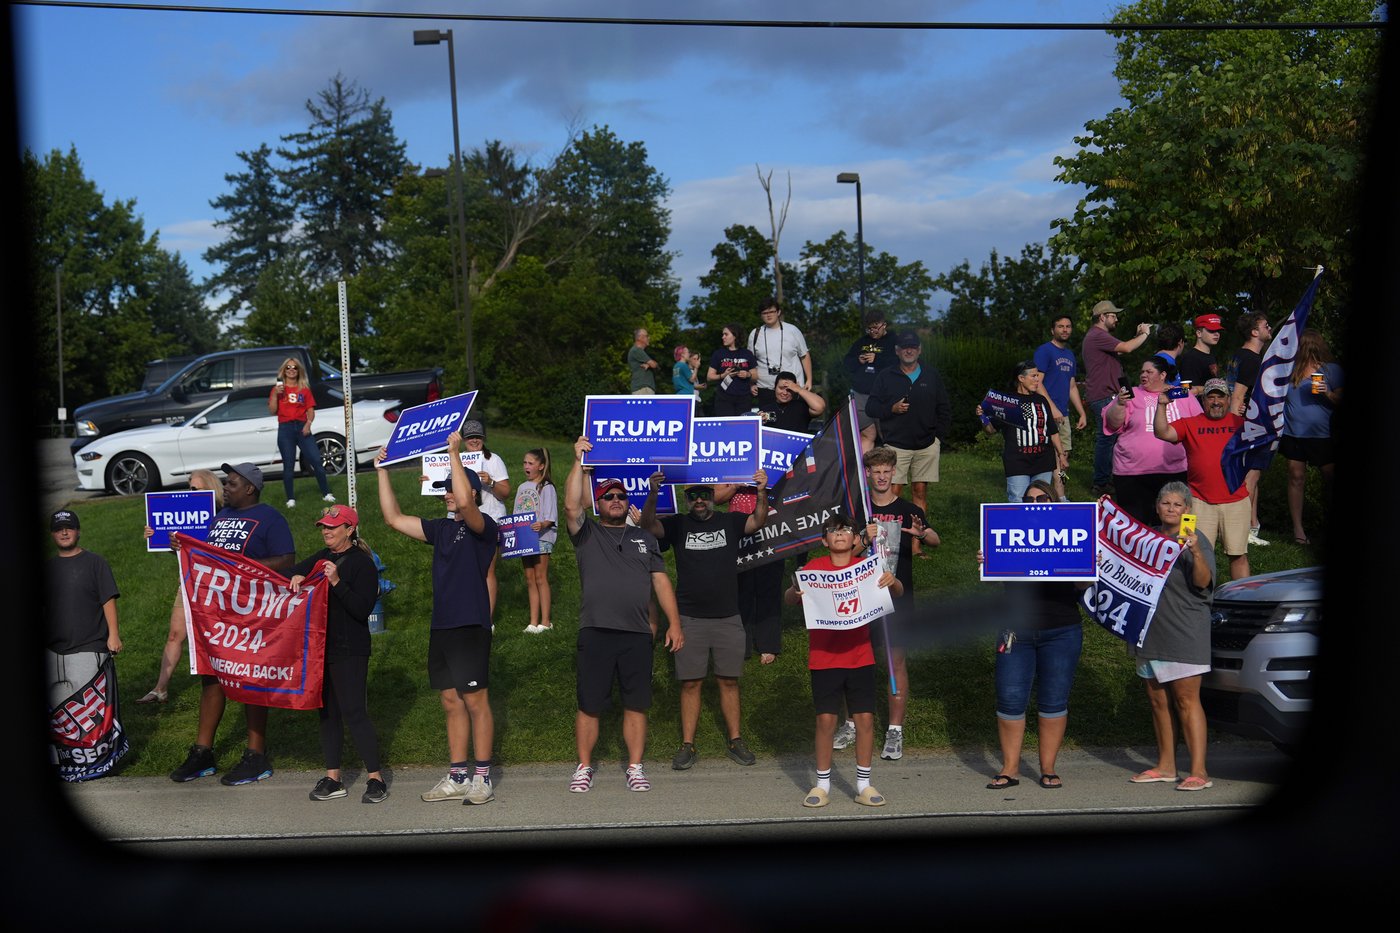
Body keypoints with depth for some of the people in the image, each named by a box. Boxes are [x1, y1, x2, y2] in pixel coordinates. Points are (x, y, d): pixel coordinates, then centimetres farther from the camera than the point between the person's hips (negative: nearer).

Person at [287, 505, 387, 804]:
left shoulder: (362, 563, -10)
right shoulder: (322, 557, 11)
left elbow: (363, 609, -17)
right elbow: (298, 569, 21)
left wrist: (336, 582, -26)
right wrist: (297, 577, -2)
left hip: (350, 651, -7)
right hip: (321, 647, 8)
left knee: (353, 711, -10)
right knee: (327, 712, 11)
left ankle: (375, 778, -3)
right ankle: (332, 778, 19)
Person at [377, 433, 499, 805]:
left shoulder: (482, 526, -7)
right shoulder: (441, 529, 16)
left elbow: (465, 502, -28)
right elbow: (394, 518, 17)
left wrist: (454, 454, -24)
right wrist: (383, 471, 15)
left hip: (470, 625, -8)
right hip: (440, 626, 8)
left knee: (475, 701, -2)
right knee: (451, 702, 10)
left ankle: (482, 778, 6)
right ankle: (457, 778, 17)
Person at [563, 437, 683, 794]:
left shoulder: (645, 538, 17)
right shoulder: (587, 534, 9)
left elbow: (661, 581, 13)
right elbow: (571, 506, -11)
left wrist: (674, 622, 4)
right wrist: (579, 461, -13)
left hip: (637, 634, 2)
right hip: (595, 632, -2)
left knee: (636, 706, 5)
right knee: (589, 706, 3)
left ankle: (635, 768, 16)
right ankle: (584, 768, 16)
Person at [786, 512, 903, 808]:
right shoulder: (815, 567, 1)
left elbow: (898, 593, 0)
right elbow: (790, 599, -6)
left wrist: (892, 581, -23)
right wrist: (794, 591, -30)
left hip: (860, 657, 2)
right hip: (824, 658, -1)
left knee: (865, 718, 1)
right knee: (826, 719, -1)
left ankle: (864, 785, 13)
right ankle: (822, 785, 11)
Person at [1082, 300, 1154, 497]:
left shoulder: (1097, 336, 22)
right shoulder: (1098, 335, -14)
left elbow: (1120, 350, 23)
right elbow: (1126, 348, -22)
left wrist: (1138, 334, 15)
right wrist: (1144, 334, -8)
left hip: (1105, 395, 11)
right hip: (1103, 396, -11)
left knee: (1108, 438, 14)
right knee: (1106, 438, -10)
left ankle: (1105, 480, 20)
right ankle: (1101, 484, -7)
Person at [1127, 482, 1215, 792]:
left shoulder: (1196, 540, -8)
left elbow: (1203, 582, -18)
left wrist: (1195, 552, -37)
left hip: (1184, 633, -7)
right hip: (1150, 633, 7)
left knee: (1187, 700, -8)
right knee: (1158, 700, 11)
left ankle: (1199, 771, -6)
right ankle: (1165, 766, 21)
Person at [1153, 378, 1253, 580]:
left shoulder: (1240, 423, 10)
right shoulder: (1189, 424, 7)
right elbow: (1162, 433, -6)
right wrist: (1162, 405, -15)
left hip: (1236, 501, 1)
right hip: (1200, 501, 0)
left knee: (1239, 554, 5)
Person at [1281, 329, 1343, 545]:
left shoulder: (1331, 369, -1)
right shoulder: (1289, 368, 8)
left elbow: (1341, 401, -2)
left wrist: (1328, 393, -20)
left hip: (1322, 435, -2)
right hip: (1294, 433, 3)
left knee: (1331, 478, 0)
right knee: (1296, 478, 2)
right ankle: (1297, 529, 8)